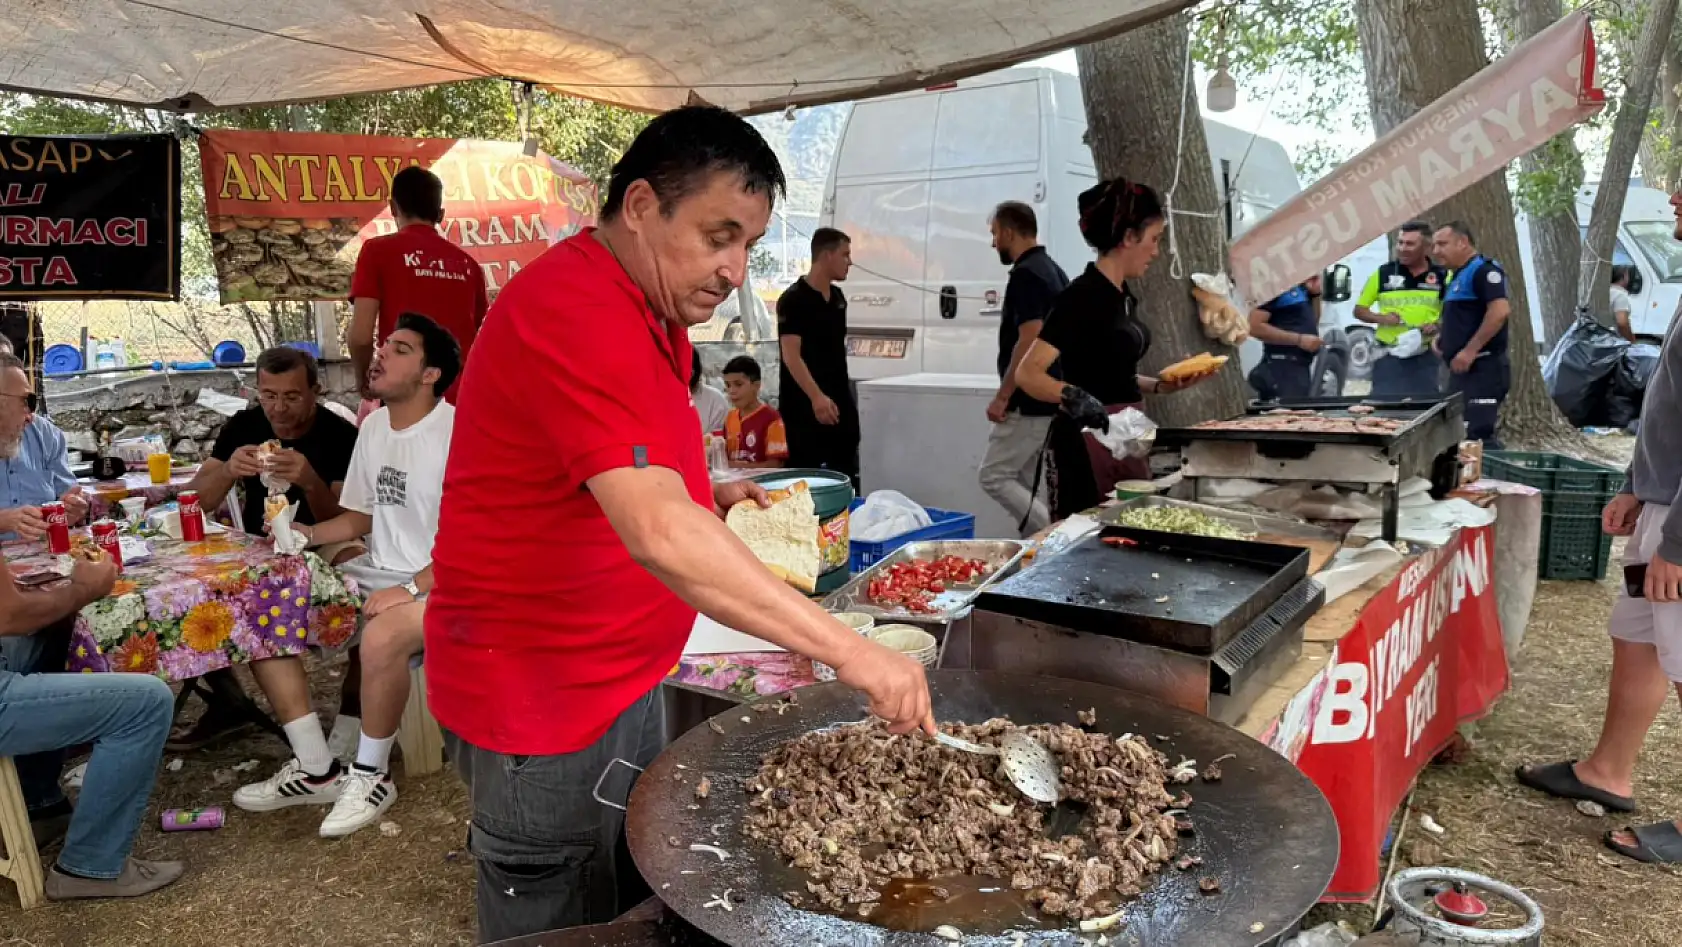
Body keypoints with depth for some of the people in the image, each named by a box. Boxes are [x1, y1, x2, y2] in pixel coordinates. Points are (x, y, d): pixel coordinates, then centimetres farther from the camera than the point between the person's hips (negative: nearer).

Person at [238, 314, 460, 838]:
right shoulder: (373, 425, 10)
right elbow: (360, 517, 17)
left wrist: (410, 588, -25)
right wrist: (306, 534, -1)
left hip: (443, 586, -8)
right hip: (378, 574, 9)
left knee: (380, 637, -36)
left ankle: (370, 776, -10)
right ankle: (316, 769, 3)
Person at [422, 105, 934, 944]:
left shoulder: (648, 312, 9)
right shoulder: (575, 313, -24)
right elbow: (659, 533, -34)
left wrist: (704, 498, 3)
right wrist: (848, 650, -34)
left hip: (622, 677, 9)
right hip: (541, 700, -9)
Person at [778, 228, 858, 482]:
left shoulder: (838, 296, 12)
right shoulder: (793, 299, -12)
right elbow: (791, 355, -21)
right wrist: (816, 396, -32)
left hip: (840, 401, 8)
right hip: (805, 405, -8)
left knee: (845, 474, 9)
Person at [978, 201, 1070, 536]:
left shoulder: (1025, 274, -17)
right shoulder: (1052, 270, 15)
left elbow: (1030, 341, -25)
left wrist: (1002, 397, -19)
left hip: (1029, 403, -10)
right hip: (1050, 399, 10)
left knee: (993, 476, -3)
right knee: (1023, 483, 14)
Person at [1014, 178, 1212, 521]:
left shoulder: (1123, 296, 10)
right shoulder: (1083, 295, -16)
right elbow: (1028, 374, -24)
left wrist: (1163, 385, 11)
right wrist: (1076, 398, -38)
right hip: (1085, 443, -9)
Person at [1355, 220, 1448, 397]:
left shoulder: (1442, 276, 3)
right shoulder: (1383, 273, 2)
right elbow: (1359, 310, 7)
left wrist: (1438, 325, -11)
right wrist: (1381, 318, -11)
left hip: (1426, 357, 1)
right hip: (1390, 356, -1)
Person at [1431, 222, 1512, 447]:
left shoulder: (1483, 269, -11)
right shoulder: (1458, 277, 20)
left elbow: (1500, 310, -24)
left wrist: (1470, 350, -24)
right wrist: (1441, 337, 12)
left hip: (1482, 369, -10)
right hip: (1463, 370, 10)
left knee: (1477, 435, -13)